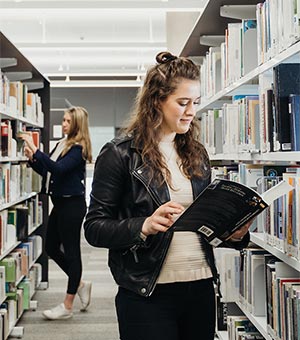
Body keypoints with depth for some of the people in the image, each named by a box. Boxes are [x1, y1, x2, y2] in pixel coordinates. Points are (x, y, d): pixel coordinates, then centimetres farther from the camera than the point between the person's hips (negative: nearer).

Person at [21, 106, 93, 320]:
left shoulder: (78, 148, -13)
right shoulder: (61, 144, 11)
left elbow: (58, 169, -27)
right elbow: (47, 171, 18)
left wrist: (35, 150, -28)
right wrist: (32, 159, 1)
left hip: (72, 204, -9)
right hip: (60, 203, 9)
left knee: (71, 251, -1)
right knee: (52, 248, 14)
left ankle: (67, 306, 8)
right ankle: (80, 284, 29)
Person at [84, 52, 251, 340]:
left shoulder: (197, 154, 10)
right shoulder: (119, 154, -7)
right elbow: (94, 228, -9)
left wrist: (235, 234, -3)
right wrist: (145, 226, -25)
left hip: (201, 287, 6)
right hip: (148, 294, -5)